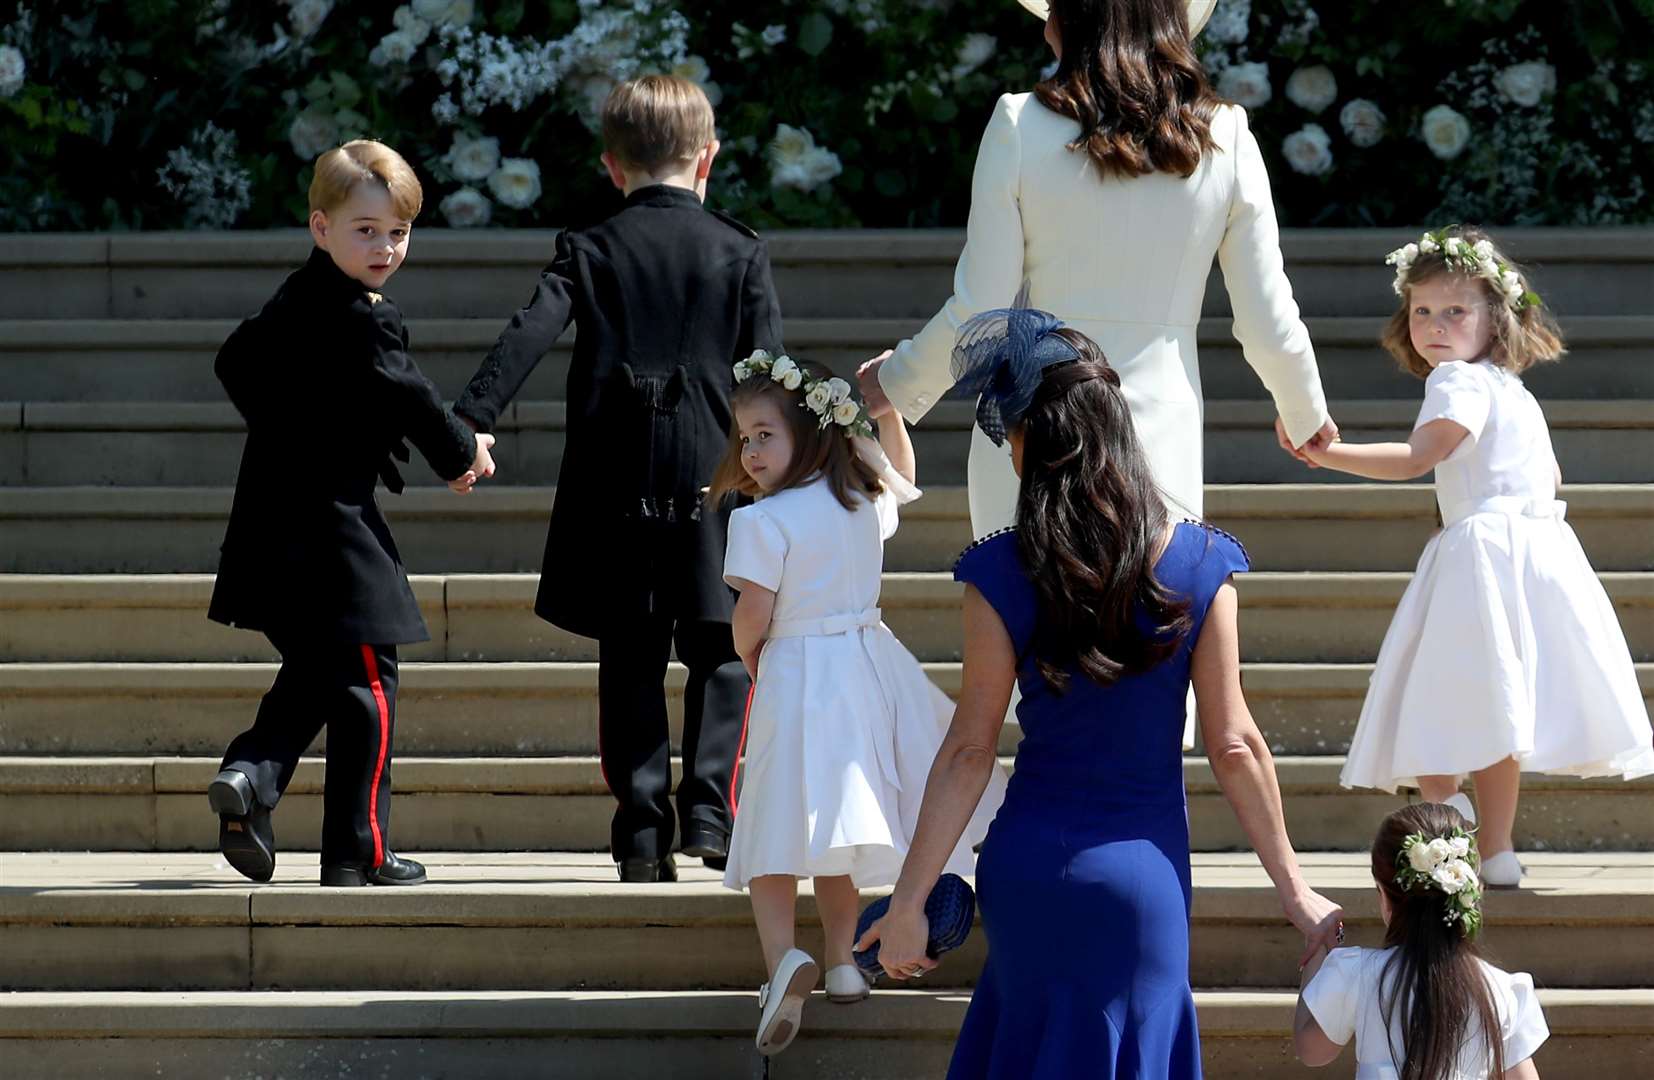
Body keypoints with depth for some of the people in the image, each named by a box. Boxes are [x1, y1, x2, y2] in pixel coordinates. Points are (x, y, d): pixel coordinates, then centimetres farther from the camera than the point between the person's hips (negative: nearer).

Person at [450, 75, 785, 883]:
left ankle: (642, 831, 1)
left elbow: (531, 333, -9)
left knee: (630, 660, 6)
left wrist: (473, 419, -16)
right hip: (714, 476, -1)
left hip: (614, 480, 1)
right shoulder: (740, 252, 4)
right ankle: (709, 809, -9)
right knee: (721, 652, 7)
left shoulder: (590, 250, 5)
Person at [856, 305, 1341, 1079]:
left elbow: (970, 751, -8)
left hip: (1029, 868, 0)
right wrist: (1292, 886, 4)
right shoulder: (1197, 566, -8)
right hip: (1143, 872, 0)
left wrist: (908, 902, -1)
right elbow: (1234, 746, -6)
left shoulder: (1002, 575, -11)